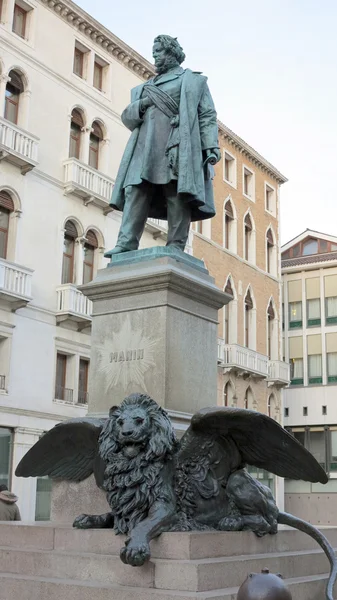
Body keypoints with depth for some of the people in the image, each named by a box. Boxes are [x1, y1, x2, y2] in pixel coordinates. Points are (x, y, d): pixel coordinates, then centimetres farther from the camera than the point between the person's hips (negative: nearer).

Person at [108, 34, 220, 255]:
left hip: (178, 145, -4)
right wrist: (140, 105, 2)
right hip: (145, 147, 4)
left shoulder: (194, 80, 19)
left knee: (178, 195, -13)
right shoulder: (145, 87, 32)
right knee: (135, 193, -11)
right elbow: (127, 117, 24)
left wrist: (211, 146, -8)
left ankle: (175, 248, -16)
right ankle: (126, 245, -19)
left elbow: (207, 116, 7)